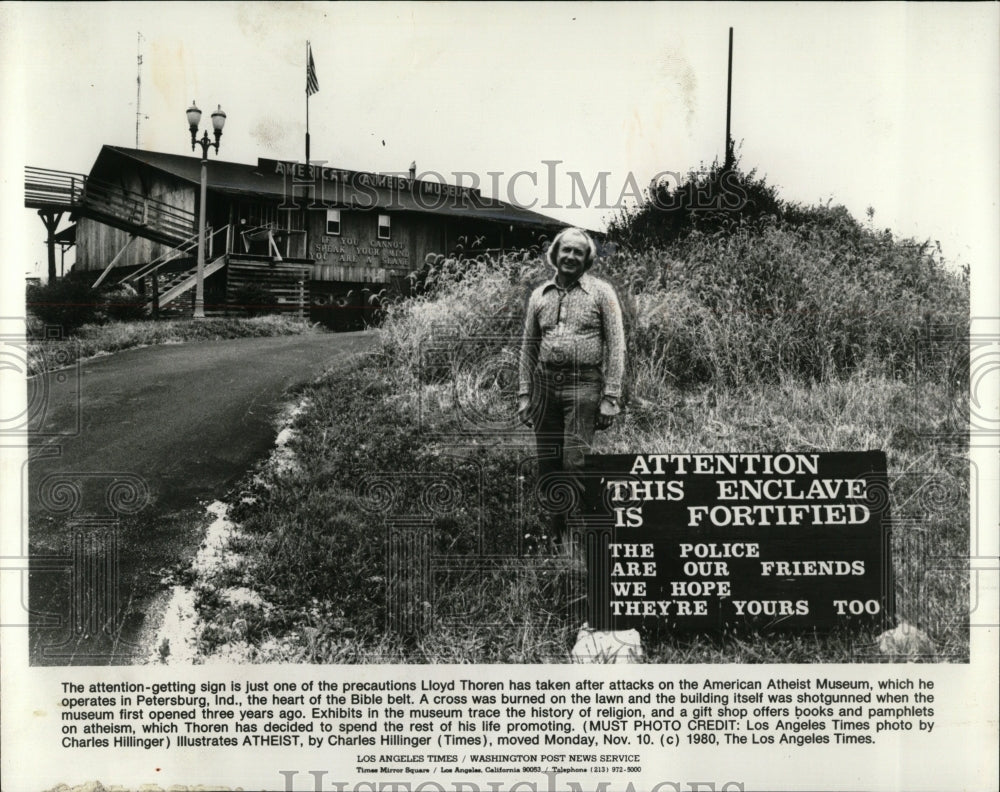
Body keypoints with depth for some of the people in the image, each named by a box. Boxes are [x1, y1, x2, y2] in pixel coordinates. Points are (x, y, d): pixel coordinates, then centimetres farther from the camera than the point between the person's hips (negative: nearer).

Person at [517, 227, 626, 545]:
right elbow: (529, 346, 17)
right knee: (547, 466, 7)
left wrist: (610, 397, -8)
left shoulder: (601, 292, 2)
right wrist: (524, 394, 10)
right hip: (545, 385, 4)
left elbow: (615, 345, -2)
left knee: (574, 463, -10)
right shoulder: (540, 295, 13)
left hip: (583, 385, -4)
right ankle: (556, 533, 18)